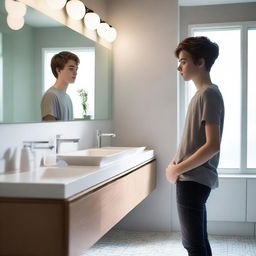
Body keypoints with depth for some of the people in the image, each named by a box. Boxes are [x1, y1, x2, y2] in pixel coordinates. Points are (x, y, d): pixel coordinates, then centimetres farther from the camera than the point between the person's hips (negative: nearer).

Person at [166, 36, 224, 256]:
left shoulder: (209, 94, -15)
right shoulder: (202, 93, 14)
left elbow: (212, 145, -22)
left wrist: (177, 170, -16)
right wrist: (176, 162, 7)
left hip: (194, 180, -10)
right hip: (193, 179, 10)